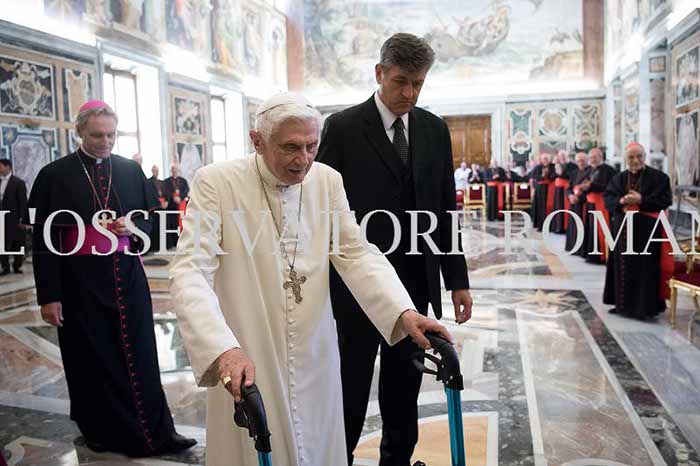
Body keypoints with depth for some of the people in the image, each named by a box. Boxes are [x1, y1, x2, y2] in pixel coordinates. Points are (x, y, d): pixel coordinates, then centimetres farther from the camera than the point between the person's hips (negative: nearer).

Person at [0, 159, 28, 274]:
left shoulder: (18, 182, -5)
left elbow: (23, 202, -8)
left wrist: (22, 219, -13)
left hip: (14, 219, -5)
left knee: (17, 244, 2)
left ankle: (17, 266, 12)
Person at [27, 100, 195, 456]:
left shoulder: (131, 170, 5)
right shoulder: (55, 175, -3)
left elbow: (150, 218, 14)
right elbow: (43, 240, -3)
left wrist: (131, 226, -9)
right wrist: (48, 296, -7)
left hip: (127, 276, 2)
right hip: (81, 282, -2)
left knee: (139, 355, 7)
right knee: (92, 359, 8)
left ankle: (156, 432, 17)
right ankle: (103, 432, 27)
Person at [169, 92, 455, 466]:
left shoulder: (328, 180, 0)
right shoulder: (216, 182, -13)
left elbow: (357, 254, -4)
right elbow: (190, 271, -20)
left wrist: (403, 312, -21)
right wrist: (223, 349, -36)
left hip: (315, 358, 4)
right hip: (245, 362, -3)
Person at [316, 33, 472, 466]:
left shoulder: (435, 129, 8)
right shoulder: (343, 127, -5)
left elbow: (446, 207, 9)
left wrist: (458, 279, 7)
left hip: (417, 281, 4)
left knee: (404, 386, 16)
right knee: (351, 388, 8)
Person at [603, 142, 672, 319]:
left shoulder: (658, 177, -2)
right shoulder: (618, 178, 10)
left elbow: (666, 200, -8)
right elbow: (607, 198, 6)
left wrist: (641, 200, -18)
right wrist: (620, 201, -14)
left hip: (647, 230, -4)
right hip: (623, 229, 4)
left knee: (645, 268, -2)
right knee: (623, 267, 9)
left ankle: (645, 306, 5)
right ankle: (623, 303, 19)